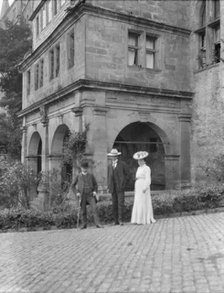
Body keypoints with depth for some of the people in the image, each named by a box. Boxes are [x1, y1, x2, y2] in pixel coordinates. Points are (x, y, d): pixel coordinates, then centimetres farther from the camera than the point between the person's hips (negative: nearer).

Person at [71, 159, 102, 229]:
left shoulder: (91, 176, 7)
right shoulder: (78, 176, 5)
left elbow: (95, 184, 16)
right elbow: (73, 185, 11)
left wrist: (95, 191, -1)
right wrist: (77, 192, -2)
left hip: (90, 195, 0)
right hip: (82, 195, 0)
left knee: (94, 208, -14)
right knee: (83, 211, 4)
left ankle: (97, 223, -13)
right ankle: (84, 224, 18)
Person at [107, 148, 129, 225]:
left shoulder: (122, 164, 1)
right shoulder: (110, 165, 15)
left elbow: (126, 174, 7)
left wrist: (123, 183, -3)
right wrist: (108, 187, 9)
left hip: (120, 187, -4)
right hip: (113, 187, 4)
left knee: (120, 203, -12)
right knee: (114, 204, 3)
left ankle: (121, 220, -13)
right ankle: (116, 221, 8)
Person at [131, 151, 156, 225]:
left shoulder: (147, 168, -5)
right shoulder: (139, 168, 19)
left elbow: (148, 179, -13)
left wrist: (145, 187, -23)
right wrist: (136, 188, 15)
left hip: (144, 186, -8)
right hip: (138, 187, 8)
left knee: (144, 203, -6)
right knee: (137, 203, 4)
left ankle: (146, 219, 0)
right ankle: (138, 219, 7)